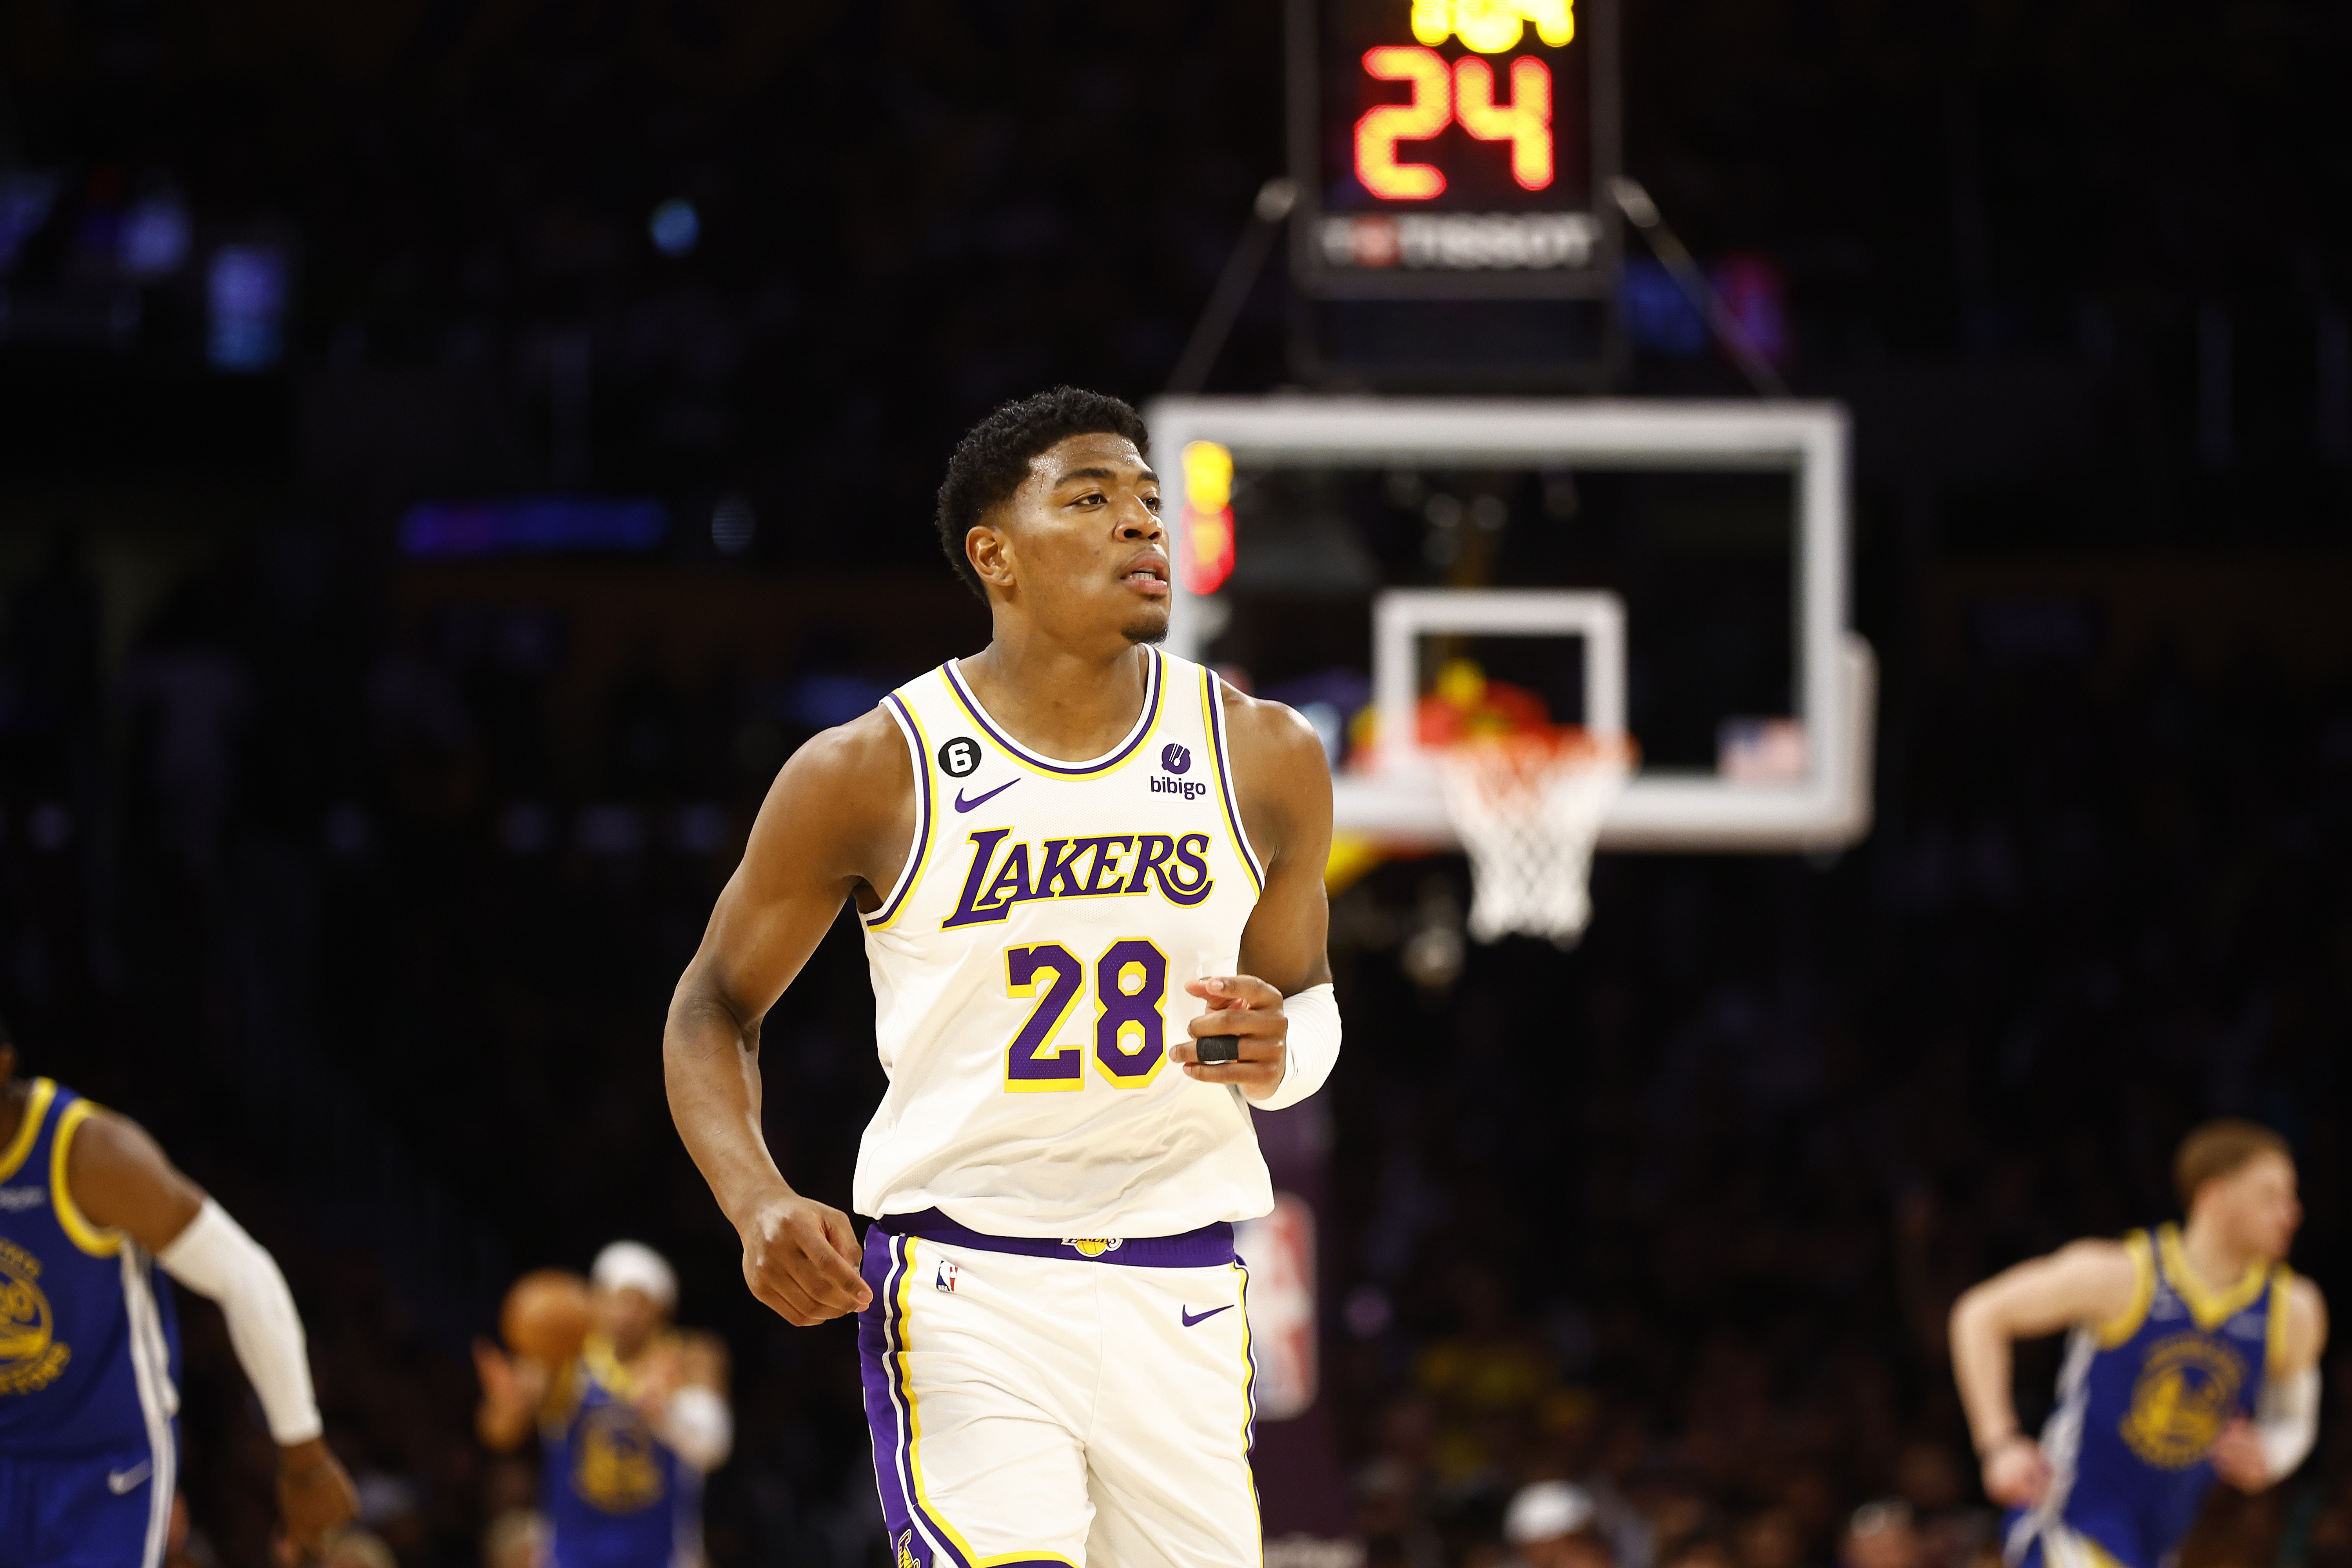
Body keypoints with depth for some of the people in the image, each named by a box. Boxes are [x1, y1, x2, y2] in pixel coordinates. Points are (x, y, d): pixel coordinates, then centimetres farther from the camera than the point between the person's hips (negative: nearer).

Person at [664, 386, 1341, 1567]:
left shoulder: (1263, 759, 3)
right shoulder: (871, 772, -5)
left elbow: (1305, 992, 18)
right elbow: (714, 1007, 6)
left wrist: (1278, 1055, -8)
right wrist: (757, 1201, -12)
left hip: (1176, 1300, 4)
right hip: (964, 1289, -4)